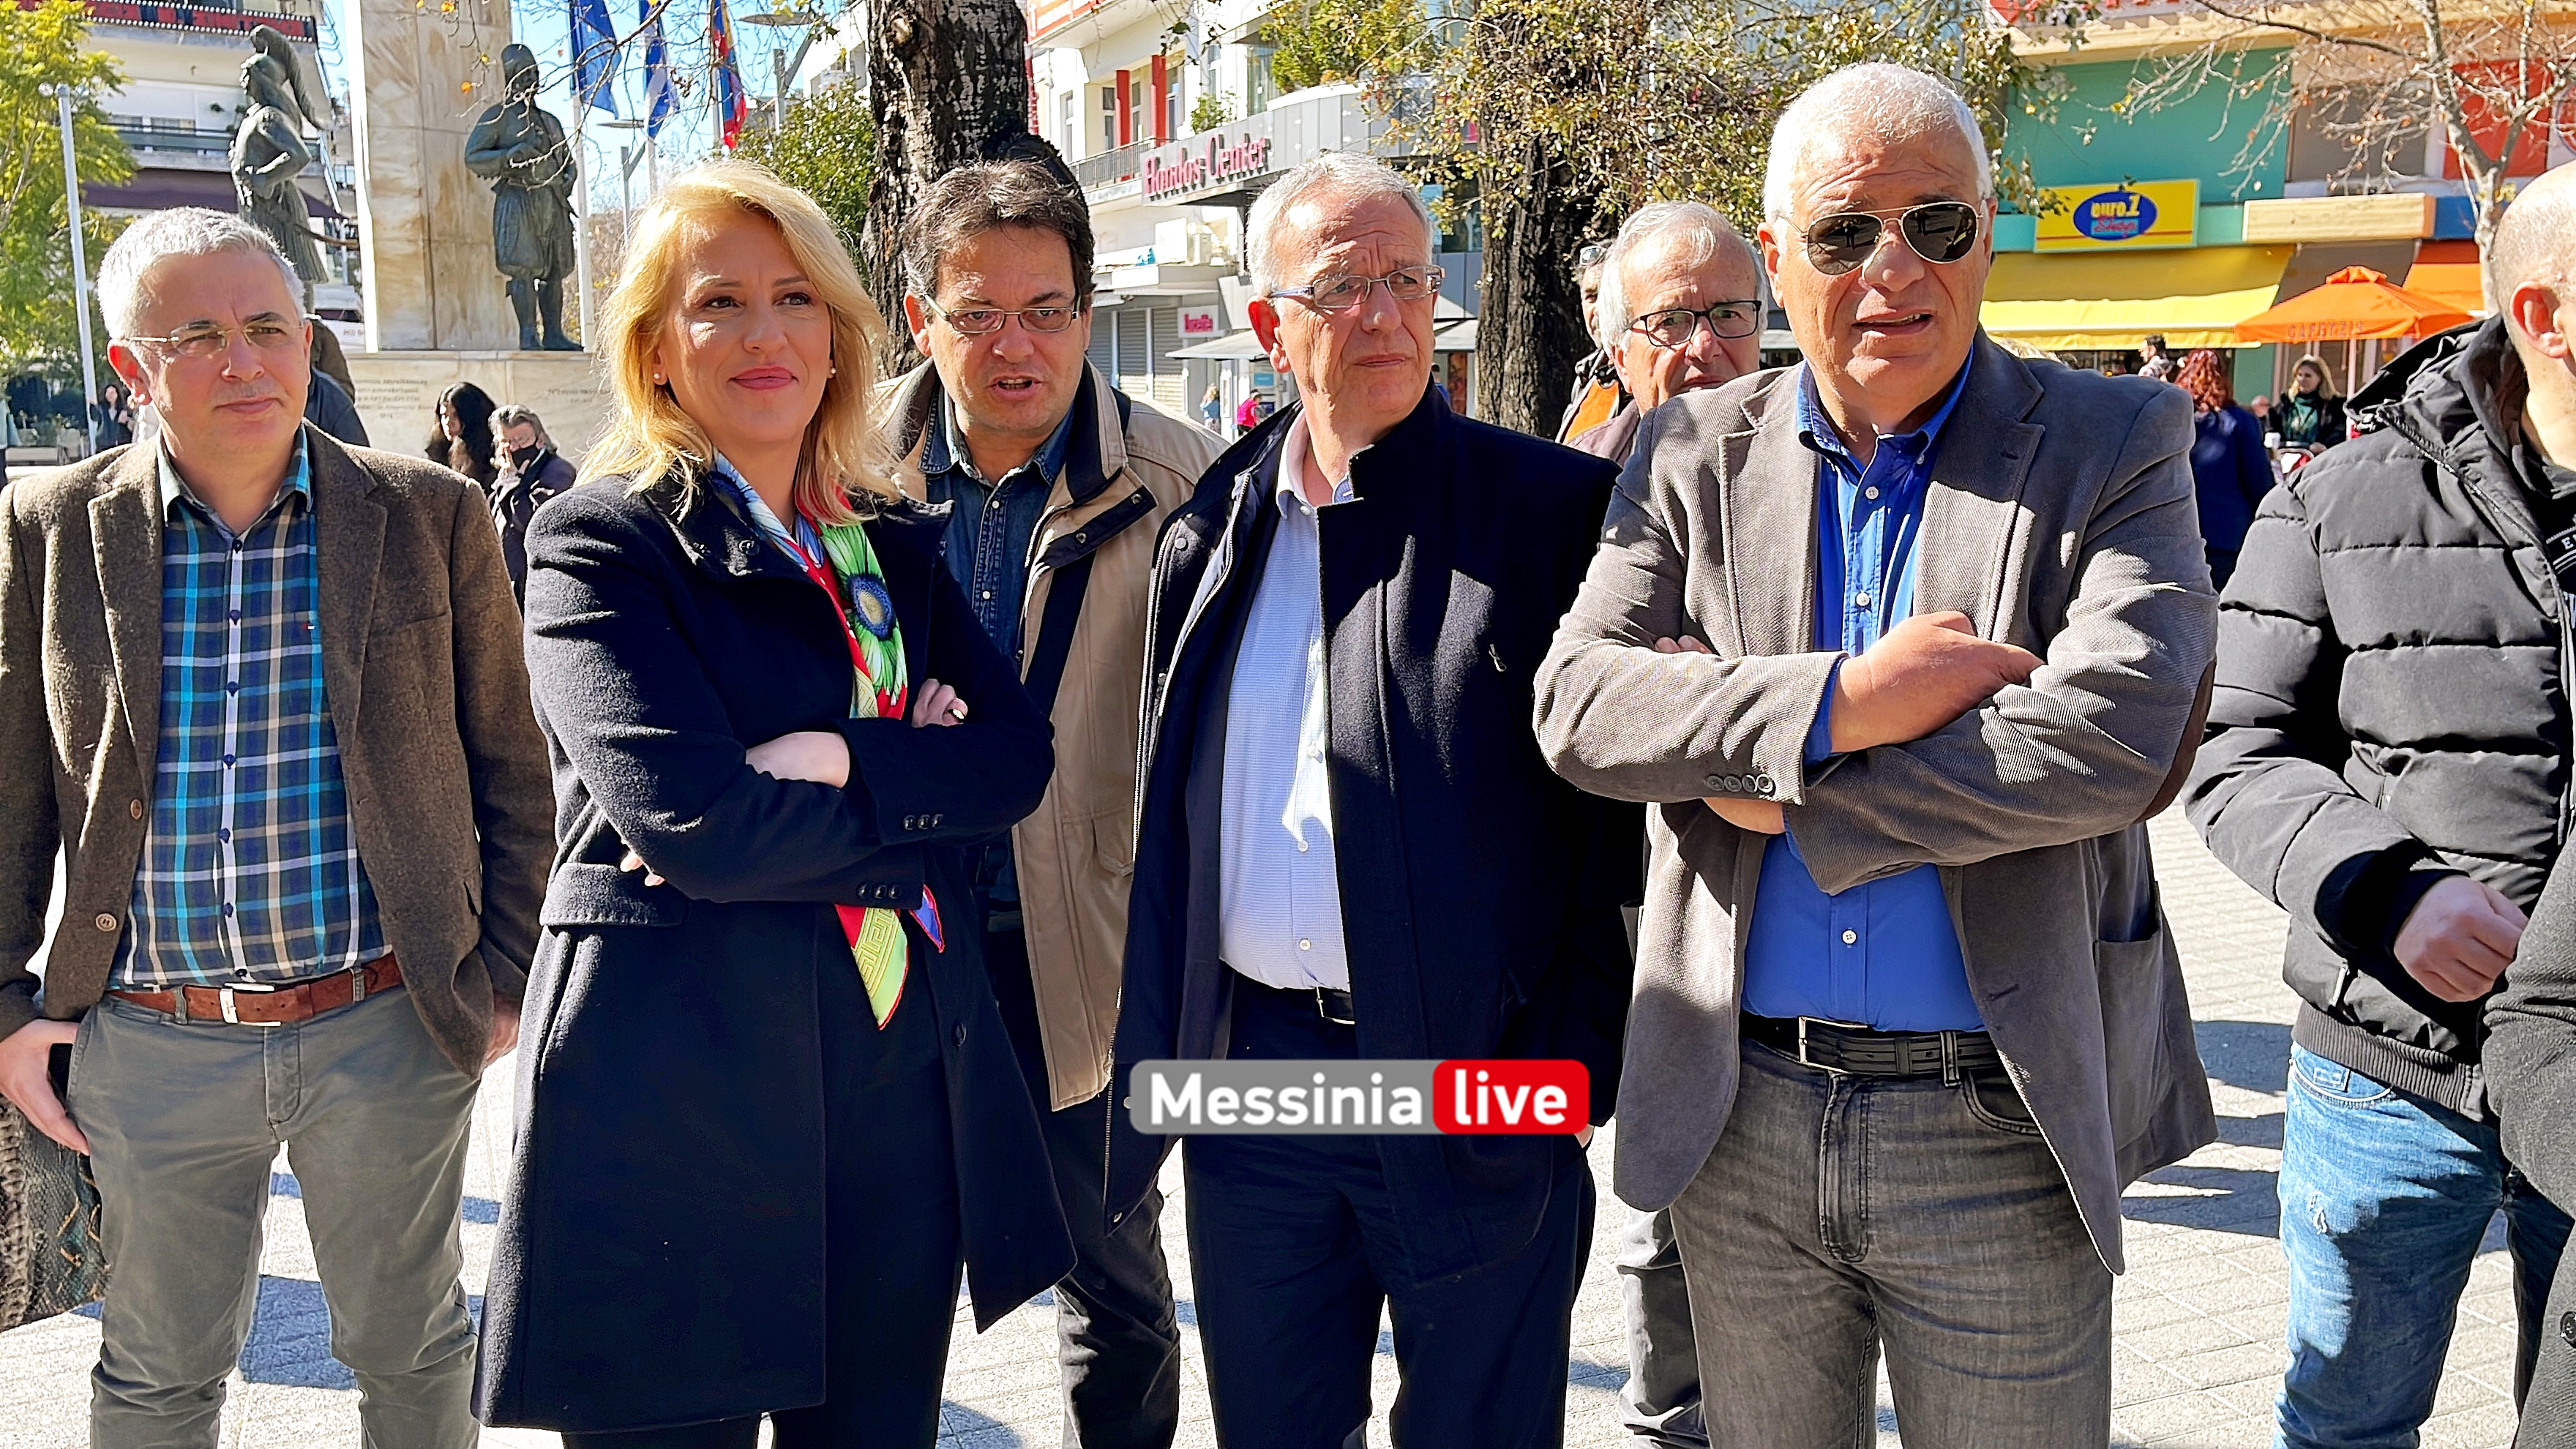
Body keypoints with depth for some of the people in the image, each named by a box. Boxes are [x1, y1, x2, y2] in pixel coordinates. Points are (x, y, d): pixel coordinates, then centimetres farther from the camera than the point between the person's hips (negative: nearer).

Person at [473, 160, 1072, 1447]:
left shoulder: (896, 546, 11)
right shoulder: (599, 543, -6)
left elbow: (1019, 754, -2)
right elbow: (693, 821, -19)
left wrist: (839, 759, -17)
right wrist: (922, 785, -8)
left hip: (903, 1094, 5)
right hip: (680, 1097, -5)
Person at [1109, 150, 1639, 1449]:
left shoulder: (1553, 507, -5)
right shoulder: (1211, 531, 9)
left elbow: (1617, 798, -6)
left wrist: (1572, 1059, -12)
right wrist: (1161, 1059, 12)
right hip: (1250, 1065, 4)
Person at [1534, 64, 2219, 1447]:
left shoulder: (2115, 442, -3)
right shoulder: (1694, 452, 4)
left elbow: (2115, 736, -17)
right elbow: (1577, 702, -7)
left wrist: (1784, 794, -14)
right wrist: (1841, 703, -21)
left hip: (1999, 1131, -2)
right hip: (1738, 1122, 3)